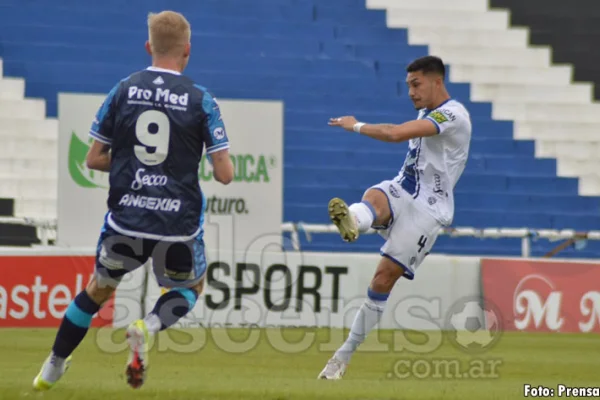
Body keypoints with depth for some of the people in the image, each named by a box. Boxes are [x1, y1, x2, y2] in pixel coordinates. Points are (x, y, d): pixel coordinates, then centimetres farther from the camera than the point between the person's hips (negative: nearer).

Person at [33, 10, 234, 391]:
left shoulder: (123, 91, 1)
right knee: (190, 288, 25)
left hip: (126, 219, 2)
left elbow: (95, 159, 4)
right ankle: (149, 327, -7)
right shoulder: (201, 100, -6)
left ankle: (52, 369, 30)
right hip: (179, 224, -2)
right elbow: (225, 174, -7)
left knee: (99, 288, 25)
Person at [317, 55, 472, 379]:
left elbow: (396, 133, -24)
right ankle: (351, 221, -69)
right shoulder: (427, 114, 17)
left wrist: (356, 126, -12)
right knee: (373, 197, -31)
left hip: (427, 207, -7)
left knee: (384, 277, -12)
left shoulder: (453, 115, -14)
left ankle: (345, 354, -6)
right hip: (401, 192, 7)